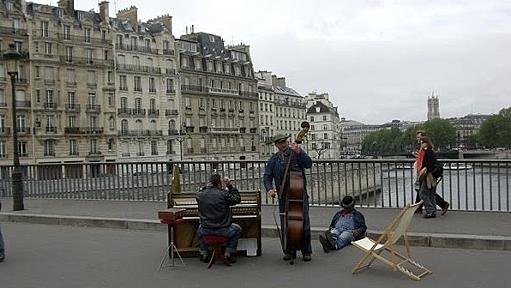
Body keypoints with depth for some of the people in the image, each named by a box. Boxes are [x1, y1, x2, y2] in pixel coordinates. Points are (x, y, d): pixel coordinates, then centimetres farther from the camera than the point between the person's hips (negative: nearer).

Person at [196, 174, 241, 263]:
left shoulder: (200, 195, -3)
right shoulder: (224, 194, -14)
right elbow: (237, 199, 1)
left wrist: (206, 187, 11)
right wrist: (230, 186, 4)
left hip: (206, 230, 4)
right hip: (222, 230, -3)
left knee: (200, 230, 40)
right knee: (237, 229, 28)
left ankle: (204, 254, 33)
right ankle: (229, 253, 21)